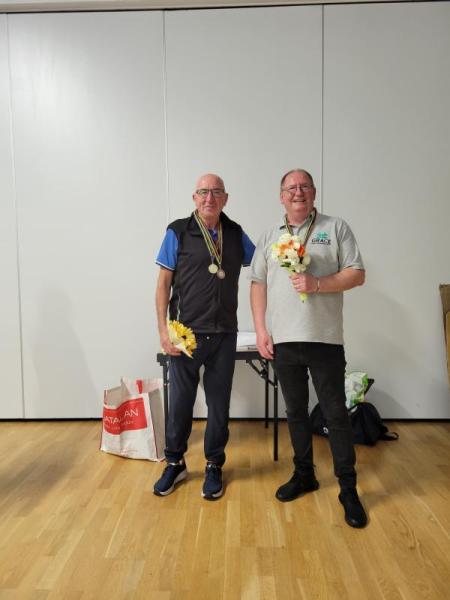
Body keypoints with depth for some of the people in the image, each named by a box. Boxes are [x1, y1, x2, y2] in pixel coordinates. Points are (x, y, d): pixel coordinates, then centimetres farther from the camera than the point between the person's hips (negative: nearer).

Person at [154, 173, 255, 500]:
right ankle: (175, 463, 30)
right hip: (185, 333, -2)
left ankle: (214, 466, 29)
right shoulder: (178, 232, -3)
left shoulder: (236, 233, 6)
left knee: (219, 403, 11)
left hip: (224, 335, 3)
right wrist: (163, 329, -9)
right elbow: (163, 283, -3)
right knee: (180, 401, 8)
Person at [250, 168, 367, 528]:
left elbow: (357, 274, -2)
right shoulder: (270, 236, 12)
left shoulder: (336, 228, 3)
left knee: (336, 413, 3)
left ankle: (349, 489, 18)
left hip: (324, 338, -3)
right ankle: (304, 475, 31)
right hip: (282, 340, 3)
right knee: (296, 411, 14)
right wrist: (261, 330, 0)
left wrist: (317, 284, -17)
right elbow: (258, 284, 9)